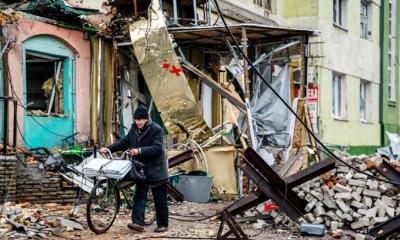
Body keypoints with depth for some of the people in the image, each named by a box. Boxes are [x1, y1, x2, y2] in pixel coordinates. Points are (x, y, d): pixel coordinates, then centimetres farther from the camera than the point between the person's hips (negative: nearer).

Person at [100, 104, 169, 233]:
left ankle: (163, 224, 13)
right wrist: (109, 148, -1)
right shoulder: (134, 129, 5)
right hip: (141, 169, 6)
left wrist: (139, 151, -36)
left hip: (156, 170, -6)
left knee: (160, 200, 3)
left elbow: (157, 148, -26)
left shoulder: (156, 129, -16)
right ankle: (138, 222, -5)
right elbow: (124, 142, 11)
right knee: (139, 196, -2)